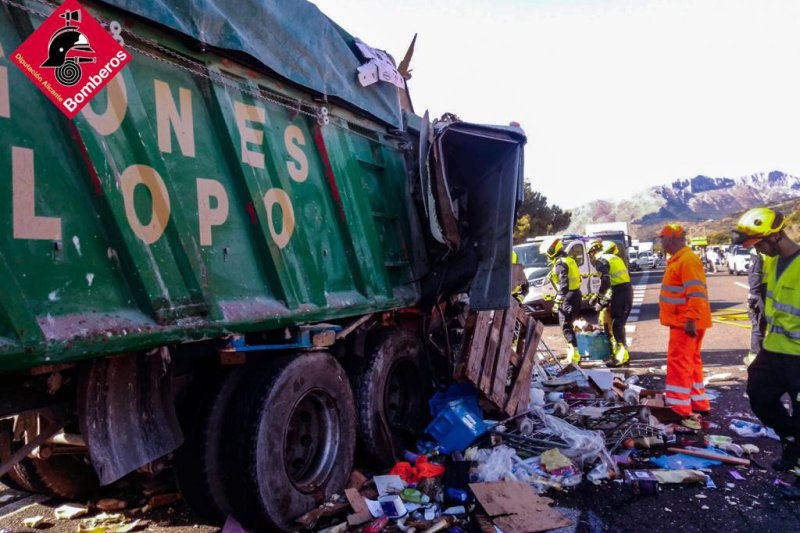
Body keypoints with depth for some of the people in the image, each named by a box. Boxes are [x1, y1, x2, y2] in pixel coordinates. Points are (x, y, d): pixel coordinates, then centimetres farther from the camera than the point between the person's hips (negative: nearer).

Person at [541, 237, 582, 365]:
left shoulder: (560, 264, -15)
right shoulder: (568, 260, 16)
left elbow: (564, 284, -23)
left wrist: (557, 301, -22)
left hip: (568, 298, -10)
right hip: (575, 295, 10)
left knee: (566, 327, -9)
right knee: (568, 325, 20)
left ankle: (574, 355, -13)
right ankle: (573, 353, 28)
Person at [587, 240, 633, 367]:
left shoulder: (601, 261, -7)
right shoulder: (615, 258, 21)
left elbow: (605, 282, -18)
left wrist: (598, 297, -6)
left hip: (619, 294, -9)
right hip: (627, 291, 9)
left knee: (616, 325, -6)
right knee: (619, 324, 17)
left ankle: (621, 357, -6)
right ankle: (621, 352, 25)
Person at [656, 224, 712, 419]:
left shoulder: (688, 260, -18)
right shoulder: (678, 259, 16)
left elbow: (696, 294, -25)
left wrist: (691, 320, -29)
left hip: (686, 323, -11)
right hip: (682, 321, 11)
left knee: (679, 362, -7)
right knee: (690, 362, 16)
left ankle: (680, 408, -3)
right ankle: (698, 403, 25)